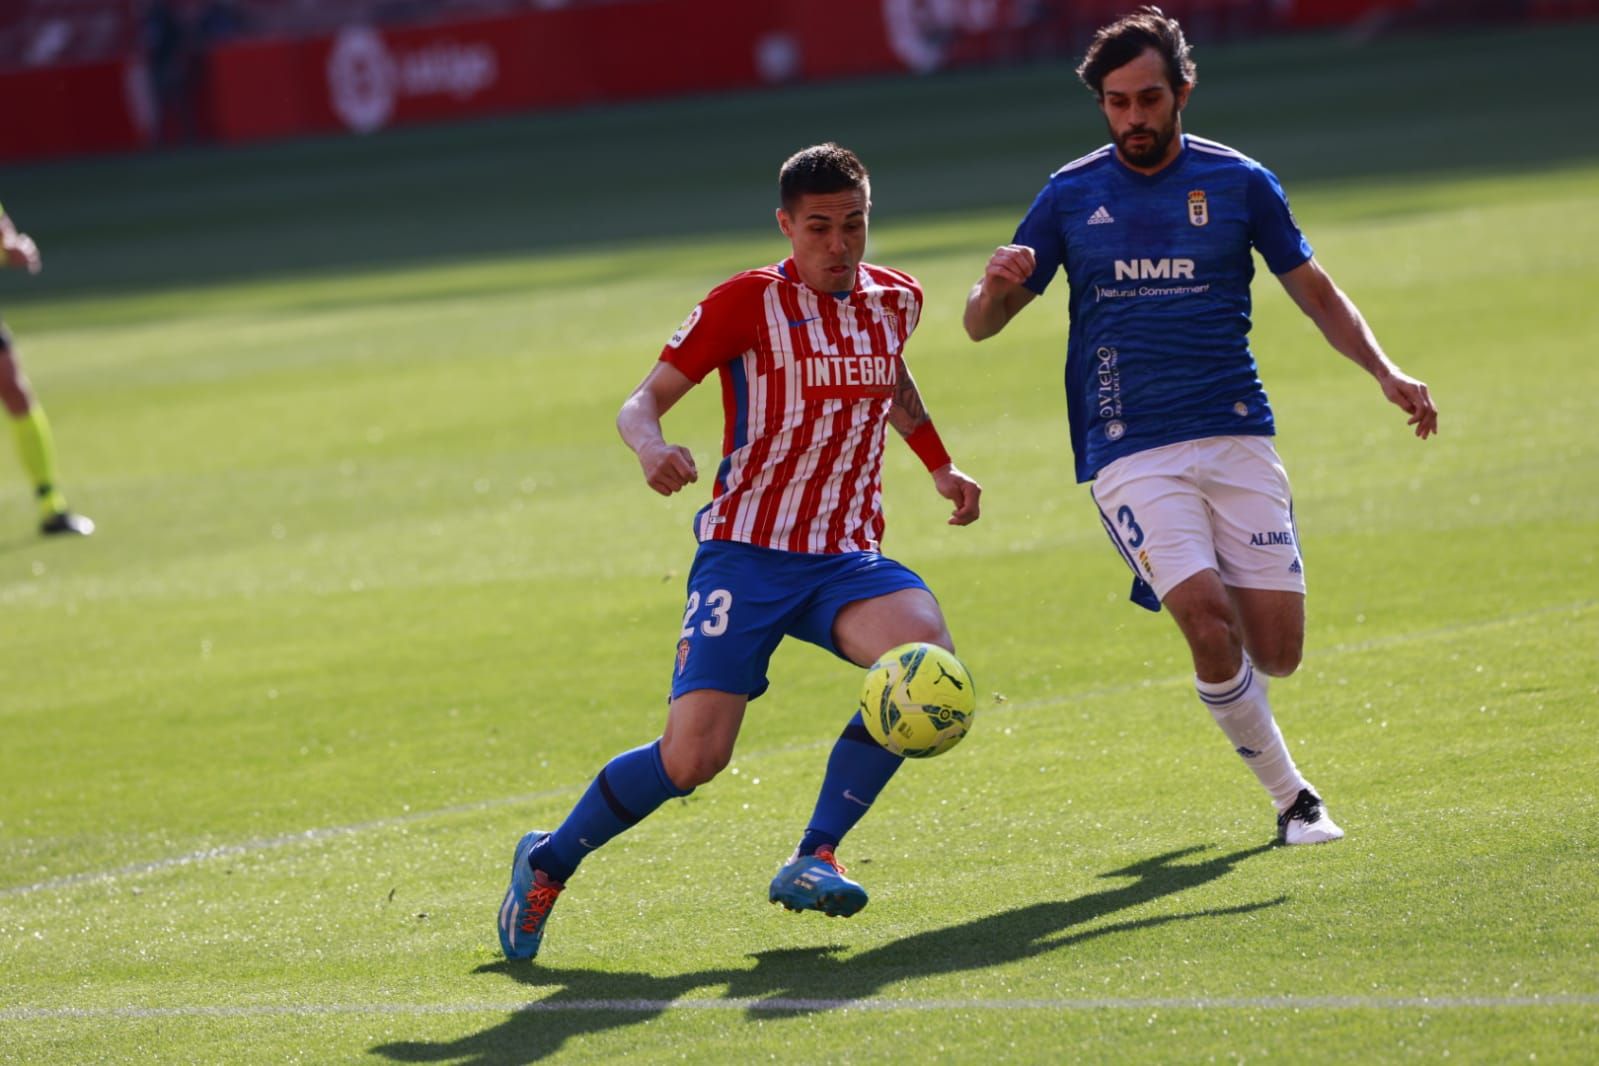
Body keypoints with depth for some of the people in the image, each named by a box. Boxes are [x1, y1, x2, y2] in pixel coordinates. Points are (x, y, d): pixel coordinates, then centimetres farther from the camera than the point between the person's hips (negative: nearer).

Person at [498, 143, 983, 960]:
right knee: (692, 757, -16)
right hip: (746, 554, -4)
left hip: (847, 557, 4)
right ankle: (549, 862, 12)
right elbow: (640, 404, -6)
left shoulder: (895, 301, 10)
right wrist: (651, 449, -28)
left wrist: (939, 468, 27)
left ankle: (814, 859, -18)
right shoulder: (749, 303, -6)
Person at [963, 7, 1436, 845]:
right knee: (1209, 622, -20)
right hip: (1129, 452, -1)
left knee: (1275, 650, -6)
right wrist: (996, 287, -16)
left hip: (1236, 436, 1)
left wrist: (1385, 373, -2)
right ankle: (1291, 799, -4)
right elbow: (980, 325, 8)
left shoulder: (1238, 183, 6)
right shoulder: (1070, 197, 5)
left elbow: (1318, 296, 14)